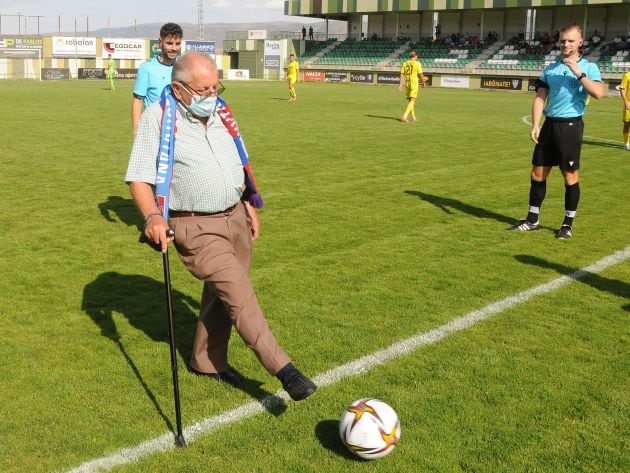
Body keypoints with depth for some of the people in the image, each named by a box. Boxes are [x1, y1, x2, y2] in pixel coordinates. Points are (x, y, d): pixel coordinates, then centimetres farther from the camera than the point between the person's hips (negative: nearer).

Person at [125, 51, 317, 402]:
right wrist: (152, 216, -30)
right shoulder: (158, 118, -12)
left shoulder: (220, 111, 8)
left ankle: (208, 361, 32)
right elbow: (139, 177, -14)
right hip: (195, 227, -7)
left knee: (222, 294, 15)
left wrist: (250, 207, 18)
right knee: (239, 293, -15)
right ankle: (284, 369, -14)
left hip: (235, 216, 7)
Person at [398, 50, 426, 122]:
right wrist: (423, 83, 7)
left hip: (407, 83, 5)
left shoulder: (405, 63, 7)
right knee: (412, 101, -6)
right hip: (414, 83, -5)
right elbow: (420, 75, -6)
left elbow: (402, 74, 2)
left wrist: (401, 84, 3)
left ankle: (413, 117, 25)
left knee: (410, 100, 16)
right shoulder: (417, 63, -6)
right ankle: (405, 116, -22)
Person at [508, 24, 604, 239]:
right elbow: (540, 98, 7)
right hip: (549, 124, 4)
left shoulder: (588, 67, -1)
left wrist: (578, 73, -20)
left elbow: (598, 93, -18)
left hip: (571, 125, -4)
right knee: (538, 173, 7)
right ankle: (532, 219, 18)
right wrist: (535, 125, -4)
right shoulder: (550, 68, 11)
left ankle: (568, 224, 12)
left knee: (570, 175, 0)